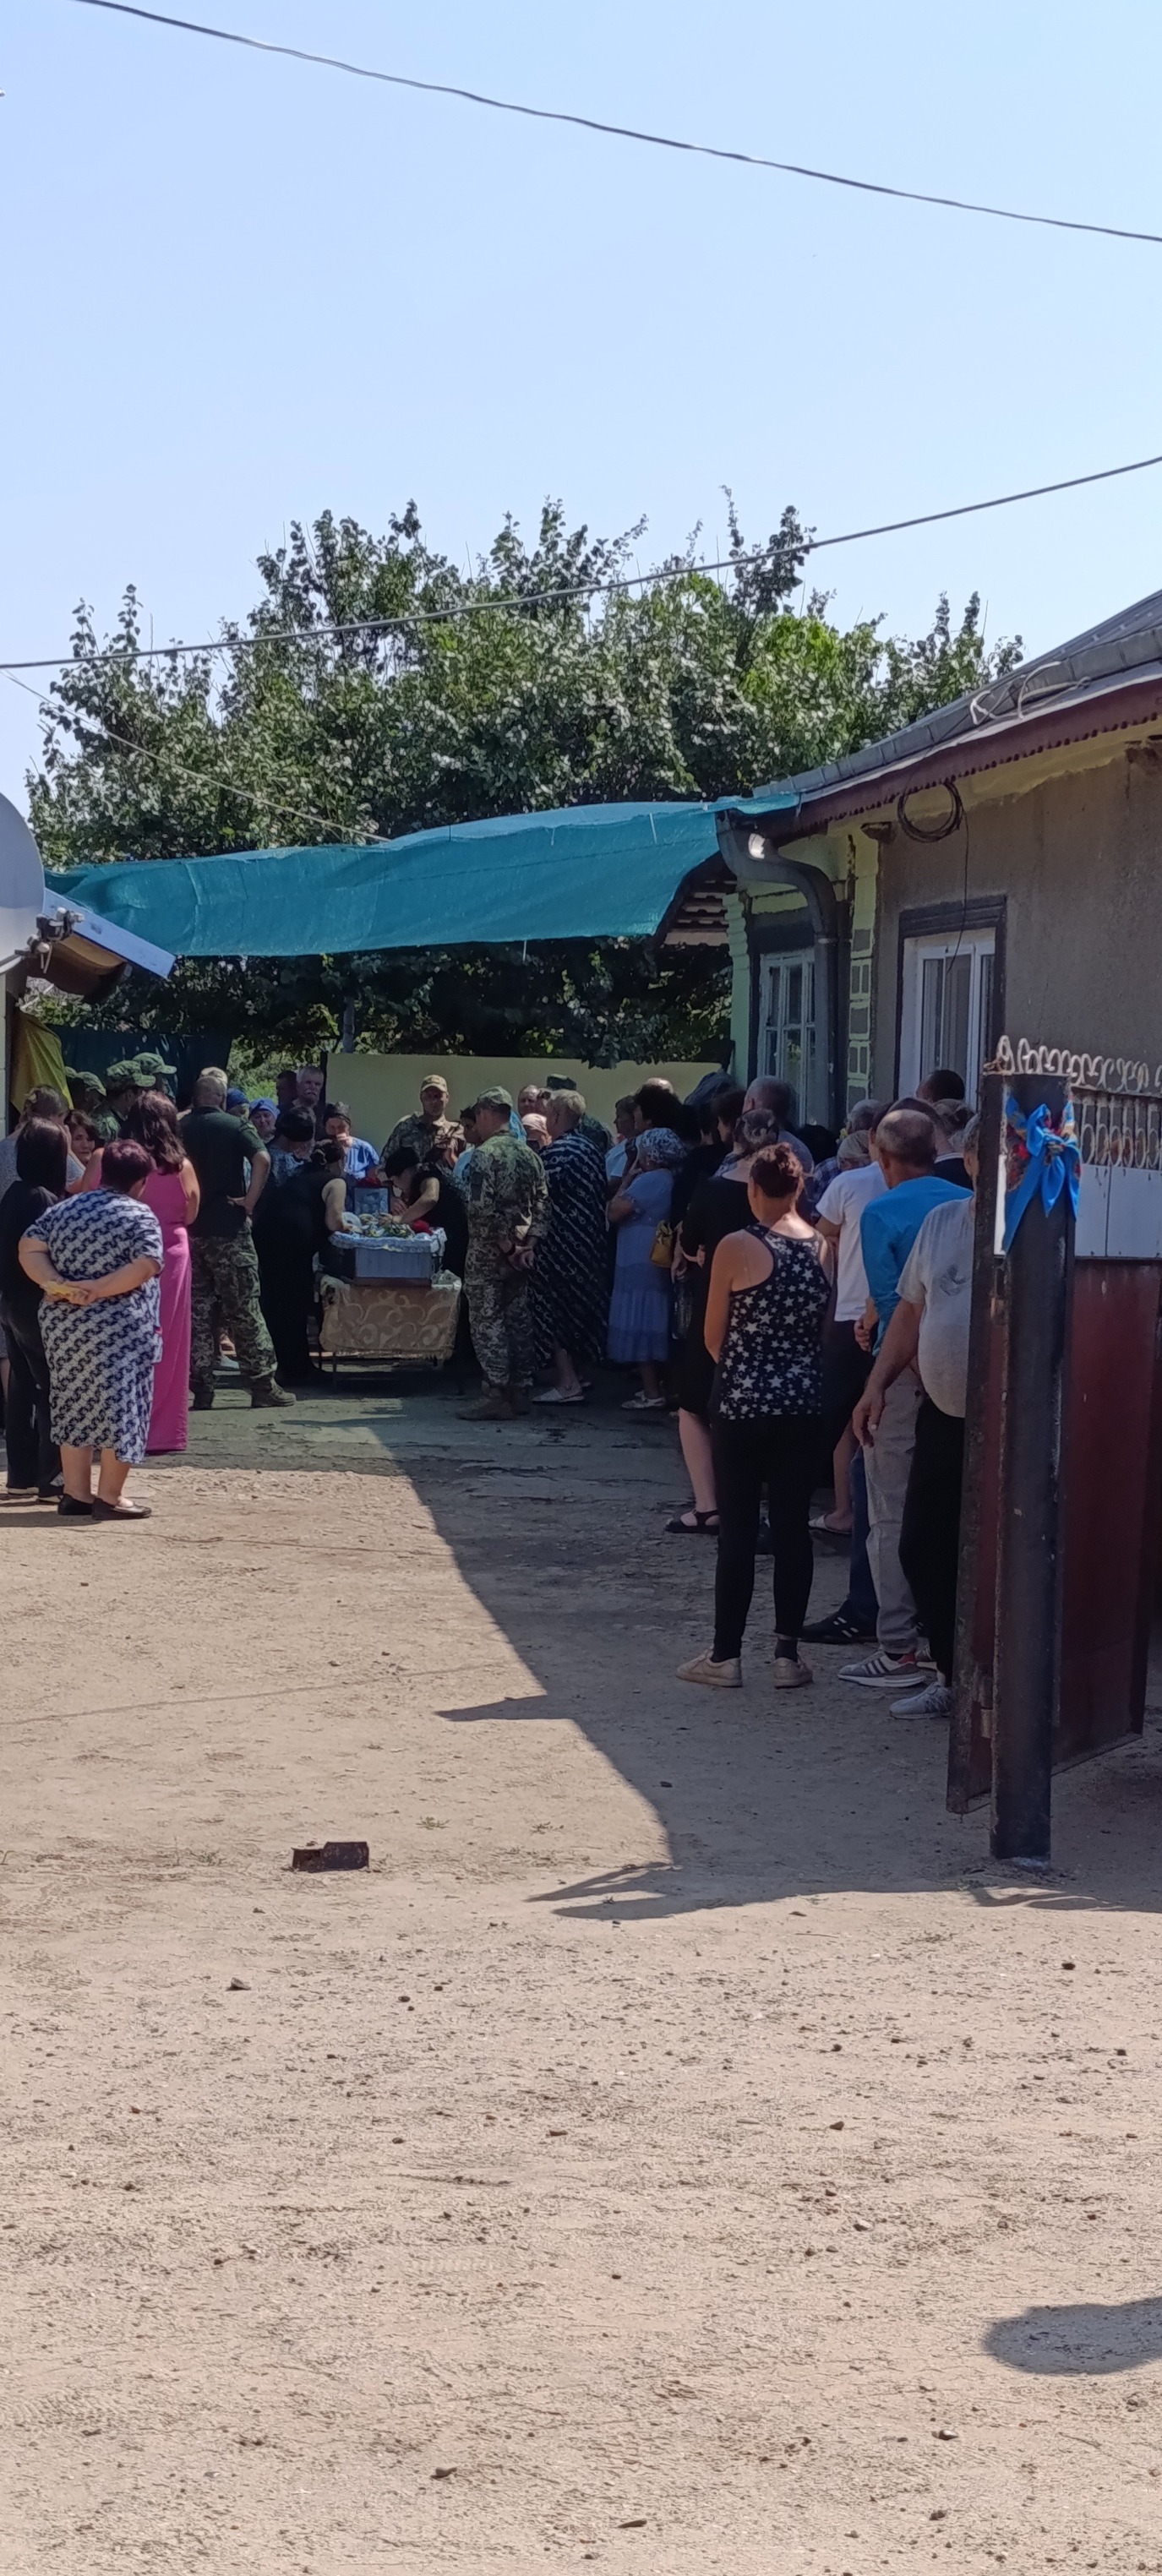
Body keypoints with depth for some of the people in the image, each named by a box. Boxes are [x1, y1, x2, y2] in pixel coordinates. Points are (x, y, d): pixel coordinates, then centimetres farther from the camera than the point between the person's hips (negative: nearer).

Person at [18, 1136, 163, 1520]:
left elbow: (30, 1249, 0)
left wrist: (54, 1284, -11)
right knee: (118, 1407, 2)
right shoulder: (139, 1217, -6)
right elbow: (145, 1266, -20)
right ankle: (109, 1498, 3)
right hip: (119, 1329, -6)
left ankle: (76, 1494, 16)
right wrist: (97, 1290, -18)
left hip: (63, 1325, 6)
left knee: (75, 1406, 13)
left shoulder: (62, 1210, 11)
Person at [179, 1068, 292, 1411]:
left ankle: (201, 1389, 4)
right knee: (243, 1309, 0)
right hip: (229, 1229, -3)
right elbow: (262, 1159, -20)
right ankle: (262, 1384, 2)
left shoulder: (179, 1129, 5)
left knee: (197, 1311, 6)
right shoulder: (234, 1126, -5)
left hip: (189, 1229, 3)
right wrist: (250, 1201, -12)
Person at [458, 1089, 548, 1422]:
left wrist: (505, 1245, -14)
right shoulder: (529, 1155, 9)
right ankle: (521, 1391, 16)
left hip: (487, 1253, -7)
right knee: (518, 1319, 12)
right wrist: (529, 1242, 1)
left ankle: (497, 1396, -7)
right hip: (519, 1252, 7)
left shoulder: (483, 1155, -14)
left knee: (487, 1320, -4)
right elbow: (542, 1202, 6)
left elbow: (481, 1207, -22)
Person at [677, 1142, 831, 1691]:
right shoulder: (823, 1247, 0)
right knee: (792, 1526, 7)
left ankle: (725, 1656, 7)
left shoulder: (737, 1248, -11)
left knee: (737, 1529, 3)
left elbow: (713, 1337, -3)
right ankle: (788, 1654, 9)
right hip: (803, 1404, 3)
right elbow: (828, 1328, 6)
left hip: (742, 1402, -3)